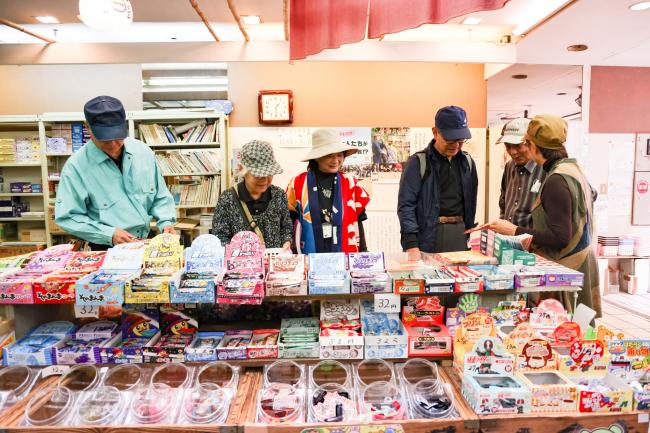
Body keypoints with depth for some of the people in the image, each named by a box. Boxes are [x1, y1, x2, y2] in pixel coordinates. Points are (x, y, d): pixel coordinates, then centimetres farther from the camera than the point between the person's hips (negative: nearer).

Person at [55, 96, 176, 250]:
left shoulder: (143, 151, 3)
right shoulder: (76, 166, -8)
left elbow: (160, 197, 11)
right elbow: (67, 217, -4)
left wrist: (166, 222, -5)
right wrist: (109, 234, -13)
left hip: (147, 242, 3)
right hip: (106, 250, -3)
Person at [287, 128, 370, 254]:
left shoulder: (350, 182, 2)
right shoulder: (298, 183, -2)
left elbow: (358, 220, 7)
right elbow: (290, 220, 5)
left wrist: (363, 254, 6)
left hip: (346, 255, 1)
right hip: (309, 257, -1)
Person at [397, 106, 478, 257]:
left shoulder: (467, 162, 9)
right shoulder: (418, 162, -7)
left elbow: (471, 202, 16)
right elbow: (406, 205, -12)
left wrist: (469, 232, 11)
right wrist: (411, 245, -19)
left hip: (459, 233, 5)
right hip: (427, 237, -5)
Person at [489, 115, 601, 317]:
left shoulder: (556, 180, -21)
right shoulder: (573, 168, 8)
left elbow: (560, 238, -24)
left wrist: (515, 230, -19)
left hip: (568, 267, -10)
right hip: (580, 261, 10)